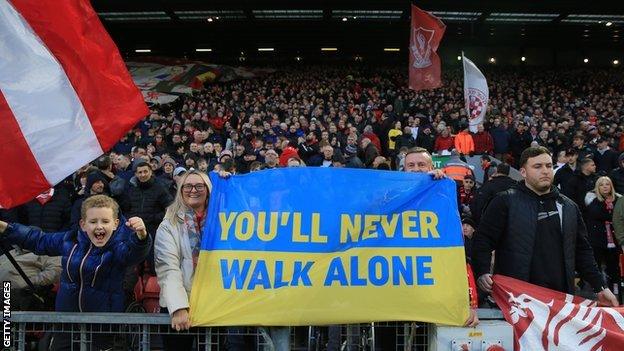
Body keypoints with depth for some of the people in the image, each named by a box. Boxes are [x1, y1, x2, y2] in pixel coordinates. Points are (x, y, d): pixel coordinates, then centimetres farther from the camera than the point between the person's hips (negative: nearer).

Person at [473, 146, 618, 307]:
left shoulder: (569, 207, 16)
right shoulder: (506, 201, 1)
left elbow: (582, 251, 20)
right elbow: (483, 240, -4)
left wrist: (600, 287, 15)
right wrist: (482, 274, -19)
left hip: (560, 296, 4)